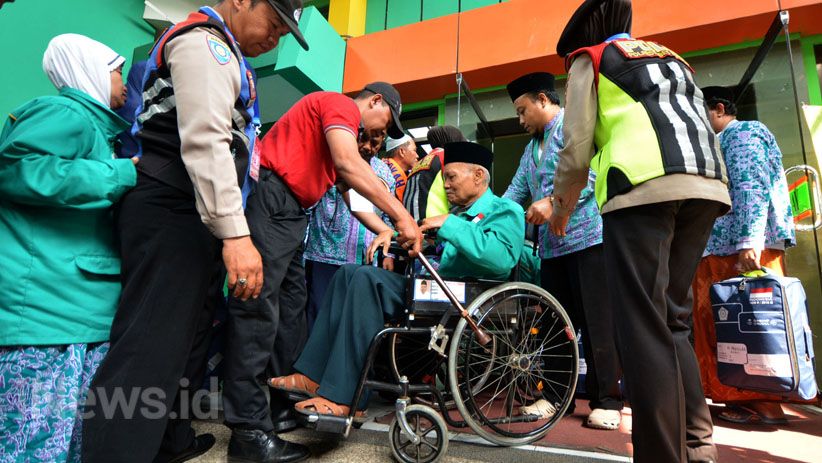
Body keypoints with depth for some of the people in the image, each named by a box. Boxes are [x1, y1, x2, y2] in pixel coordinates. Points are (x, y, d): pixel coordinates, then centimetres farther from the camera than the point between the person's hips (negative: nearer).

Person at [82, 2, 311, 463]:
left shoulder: (222, 53, 24)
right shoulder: (204, 42, -9)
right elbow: (204, 141, -23)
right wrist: (235, 233, -31)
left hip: (194, 217, 10)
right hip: (173, 215, -10)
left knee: (188, 336, 15)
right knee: (151, 350, -10)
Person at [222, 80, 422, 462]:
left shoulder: (346, 129, 26)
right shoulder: (341, 105, -4)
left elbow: (347, 186, 23)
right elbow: (348, 164, -22)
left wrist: (388, 229, 14)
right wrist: (401, 215, -22)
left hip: (288, 212, 11)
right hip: (268, 199, -11)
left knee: (291, 306, 10)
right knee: (259, 308, -12)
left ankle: (287, 405, 19)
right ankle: (249, 431, -7)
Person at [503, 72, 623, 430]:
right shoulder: (532, 146, 24)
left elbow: (595, 169, -15)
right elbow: (516, 191, 21)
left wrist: (554, 202, -20)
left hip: (588, 236, -8)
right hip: (552, 245, 8)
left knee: (597, 321, -4)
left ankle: (606, 401, 6)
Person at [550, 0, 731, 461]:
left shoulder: (590, 58, 16)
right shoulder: (673, 59, 34)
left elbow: (578, 147, 6)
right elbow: (697, 124, 26)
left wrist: (561, 206, 19)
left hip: (644, 185, -6)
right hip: (707, 185, 7)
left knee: (644, 327, -6)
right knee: (672, 320, 13)